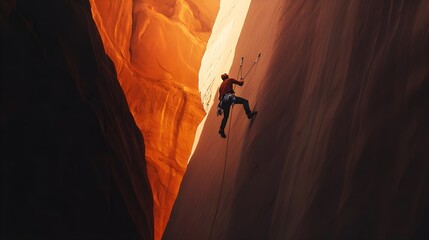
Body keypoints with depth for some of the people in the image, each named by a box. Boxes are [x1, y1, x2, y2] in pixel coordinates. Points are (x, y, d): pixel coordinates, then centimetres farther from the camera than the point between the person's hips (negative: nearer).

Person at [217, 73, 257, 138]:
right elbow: (240, 83, 15)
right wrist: (242, 80, 34)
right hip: (229, 97, -6)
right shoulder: (230, 80, 14)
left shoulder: (221, 85, 30)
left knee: (225, 116, 13)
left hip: (223, 101, 6)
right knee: (245, 101, -5)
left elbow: (220, 96, 28)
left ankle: (221, 130, 5)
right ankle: (249, 114, -25)